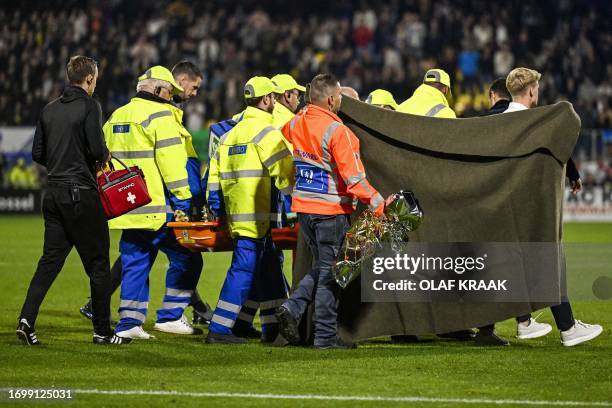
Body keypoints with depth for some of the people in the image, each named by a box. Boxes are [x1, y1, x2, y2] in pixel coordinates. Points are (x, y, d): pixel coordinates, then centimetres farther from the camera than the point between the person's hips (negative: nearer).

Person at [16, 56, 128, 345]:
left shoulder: (50, 110, 10)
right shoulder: (89, 106, -9)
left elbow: (38, 154, 12)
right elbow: (97, 150, -16)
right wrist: (104, 157, 5)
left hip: (54, 192, 6)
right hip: (81, 194, -6)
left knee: (51, 259, 8)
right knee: (97, 262, 3)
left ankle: (27, 319, -6)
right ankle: (102, 330, 7)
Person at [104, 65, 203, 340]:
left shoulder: (117, 117, 18)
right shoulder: (160, 115, -8)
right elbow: (172, 162, -15)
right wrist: (183, 200, -13)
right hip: (157, 209, -8)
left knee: (135, 263, 11)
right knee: (186, 258, 2)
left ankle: (129, 324, 7)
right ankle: (170, 316, 1)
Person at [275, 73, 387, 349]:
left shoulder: (296, 124, 4)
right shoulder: (337, 131, -18)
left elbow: (283, 131, 31)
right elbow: (354, 178, -20)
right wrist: (379, 204, -15)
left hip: (303, 207, 7)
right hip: (331, 210, -7)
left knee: (323, 267, 20)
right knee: (330, 272, 3)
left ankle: (292, 308, 3)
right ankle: (325, 335, 7)